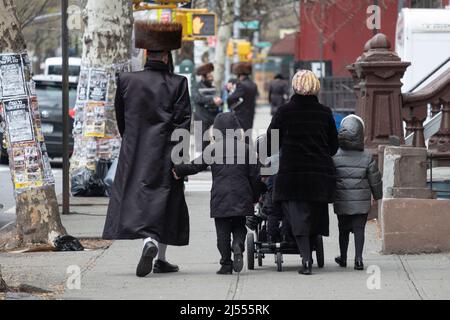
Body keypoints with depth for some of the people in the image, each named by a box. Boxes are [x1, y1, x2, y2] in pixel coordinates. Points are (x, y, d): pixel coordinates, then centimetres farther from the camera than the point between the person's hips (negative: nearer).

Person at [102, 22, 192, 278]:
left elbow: (120, 119, 10)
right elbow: (182, 122, -8)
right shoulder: (177, 84, -7)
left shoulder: (127, 81, 1)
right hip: (163, 155, -1)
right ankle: (160, 257, 7)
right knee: (163, 201, 8)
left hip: (134, 155, 2)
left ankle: (149, 240, -15)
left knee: (135, 199, 6)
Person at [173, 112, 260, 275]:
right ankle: (238, 246, -17)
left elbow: (196, 166, -1)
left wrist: (178, 170, 10)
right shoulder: (245, 148, 3)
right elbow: (254, 175, 5)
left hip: (220, 197, -1)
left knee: (223, 231, 4)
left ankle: (226, 264, 2)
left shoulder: (214, 149, -2)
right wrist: (255, 197, 14)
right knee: (239, 227, 13)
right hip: (241, 197, 1)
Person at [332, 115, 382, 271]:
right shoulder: (367, 158, -5)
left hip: (342, 203, 1)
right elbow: (375, 180, 2)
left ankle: (343, 258, 27)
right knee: (359, 229, 1)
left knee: (343, 229, 15)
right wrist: (378, 195, 17)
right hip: (361, 202, -1)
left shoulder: (335, 157, -7)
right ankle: (358, 258, -12)